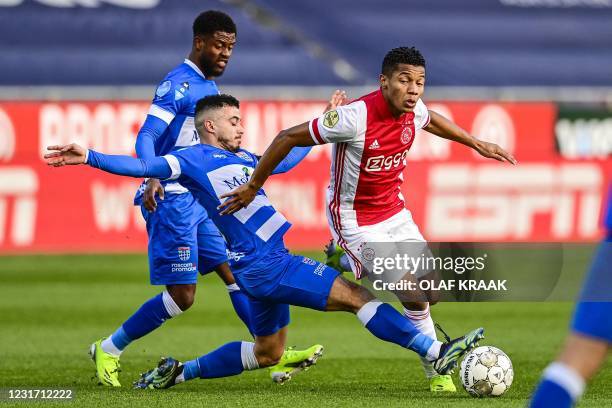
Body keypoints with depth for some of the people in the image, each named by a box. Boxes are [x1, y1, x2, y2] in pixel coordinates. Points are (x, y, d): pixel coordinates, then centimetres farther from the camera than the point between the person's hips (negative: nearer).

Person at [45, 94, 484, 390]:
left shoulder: (239, 159, 18)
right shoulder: (195, 158, -8)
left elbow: (284, 160, 32)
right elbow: (145, 166, -16)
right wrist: (90, 158, -28)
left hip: (270, 263, 10)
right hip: (264, 265, -10)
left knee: (267, 353, 23)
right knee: (356, 295, -13)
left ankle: (179, 372, 28)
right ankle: (435, 351, -14)